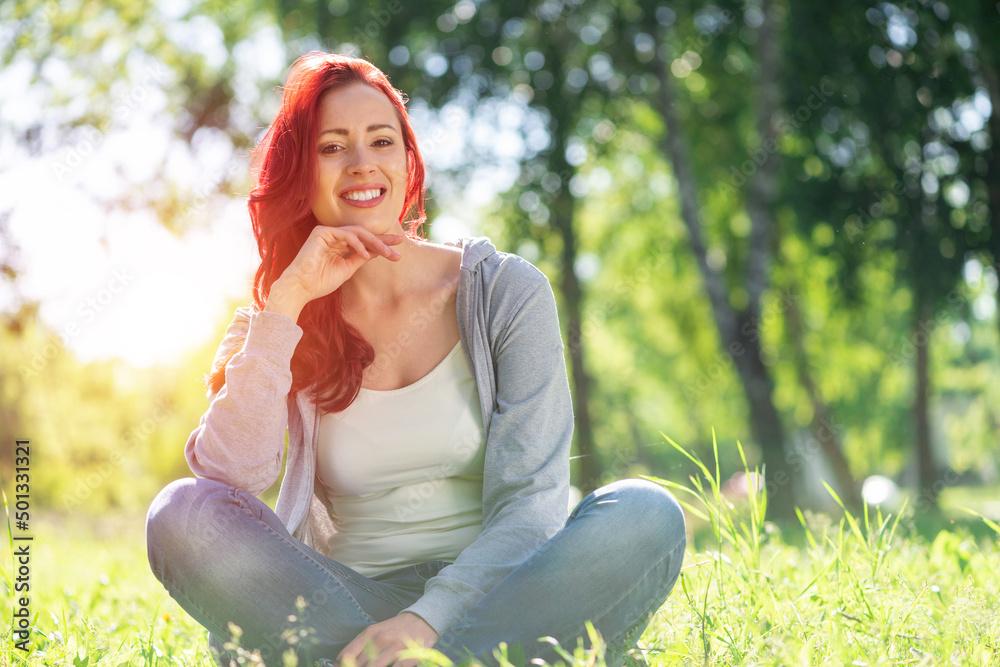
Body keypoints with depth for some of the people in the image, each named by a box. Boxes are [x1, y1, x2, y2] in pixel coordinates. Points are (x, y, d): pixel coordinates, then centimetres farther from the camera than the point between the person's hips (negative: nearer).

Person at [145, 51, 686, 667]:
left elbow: (532, 498, -9)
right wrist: (289, 300, -13)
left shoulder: (507, 292, 1)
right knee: (182, 513, -23)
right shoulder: (277, 328, 6)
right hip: (349, 604, 0)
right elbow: (225, 478, -12)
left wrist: (430, 617, -26)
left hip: (495, 596, 0)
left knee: (646, 516, -29)